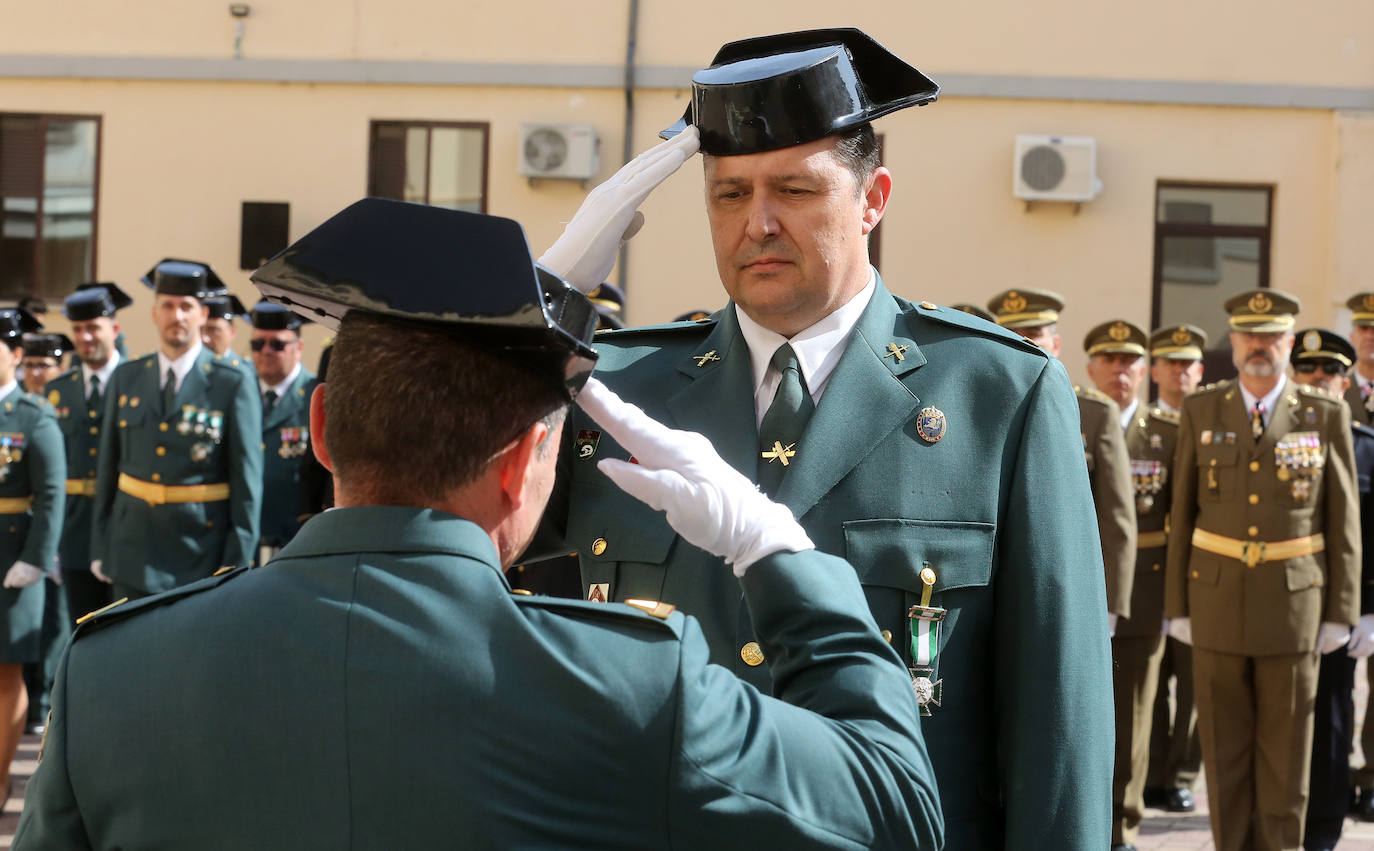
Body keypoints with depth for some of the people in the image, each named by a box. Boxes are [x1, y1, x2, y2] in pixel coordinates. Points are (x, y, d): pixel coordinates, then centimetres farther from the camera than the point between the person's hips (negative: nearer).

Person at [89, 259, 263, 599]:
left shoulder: (233, 386, -4)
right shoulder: (125, 379, 8)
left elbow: (247, 481, -5)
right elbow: (108, 467, 10)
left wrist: (237, 564, -8)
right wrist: (100, 548, 8)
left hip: (202, 556, -3)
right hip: (133, 556, 3)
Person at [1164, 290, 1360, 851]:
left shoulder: (1326, 416, 0)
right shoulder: (1201, 412, 3)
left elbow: (1343, 523, 1)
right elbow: (1182, 515, 5)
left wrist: (1341, 612, -2)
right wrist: (1177, 606, 2)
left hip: (1294, 606, -1)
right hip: (1217, 604, 1)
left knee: (1286, 750, 5)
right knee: (1224, 746, 6)